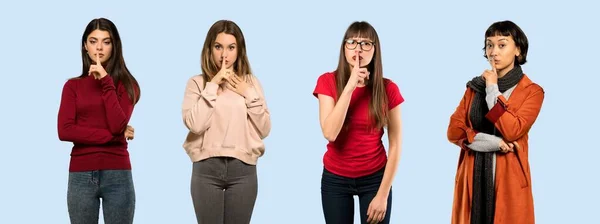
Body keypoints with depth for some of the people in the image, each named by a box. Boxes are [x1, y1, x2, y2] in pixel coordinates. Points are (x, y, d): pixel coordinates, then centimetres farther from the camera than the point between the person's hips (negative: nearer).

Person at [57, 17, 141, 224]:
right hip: (81, 175, 1)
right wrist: (112, 136, -9)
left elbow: (117, 125, -10)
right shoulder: (73, 86, 8)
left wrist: (106, 82, -11)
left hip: (117, 175, -1)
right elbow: (65, 131, -5)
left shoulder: (126, 84, 5)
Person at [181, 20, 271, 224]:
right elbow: (195, 124, -13)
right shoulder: (197, 83, 3)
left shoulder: (250, 82, 10)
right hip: (206, 169, -2)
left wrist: (248, 94, -3)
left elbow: (264, 129, 5)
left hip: (243, 169, 2)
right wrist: (212, 86, -10)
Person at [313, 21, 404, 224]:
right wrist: (350, 86, -23)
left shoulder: (388, 89, -7)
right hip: (335, 179, 1)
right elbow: (330, 133, -19)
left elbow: (395, 145, -5)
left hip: (374, 178, 0)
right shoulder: (328, 82, -7)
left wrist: (383, 194, -9)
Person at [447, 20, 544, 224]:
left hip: (508, 178, -4)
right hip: (473, 178, 4)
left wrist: (493, 90, -10)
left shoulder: (532, 91, -2)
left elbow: (512, 131, -17)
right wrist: (493, 142, -12)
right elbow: (454, 131, 1)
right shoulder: (474, 86, 10)